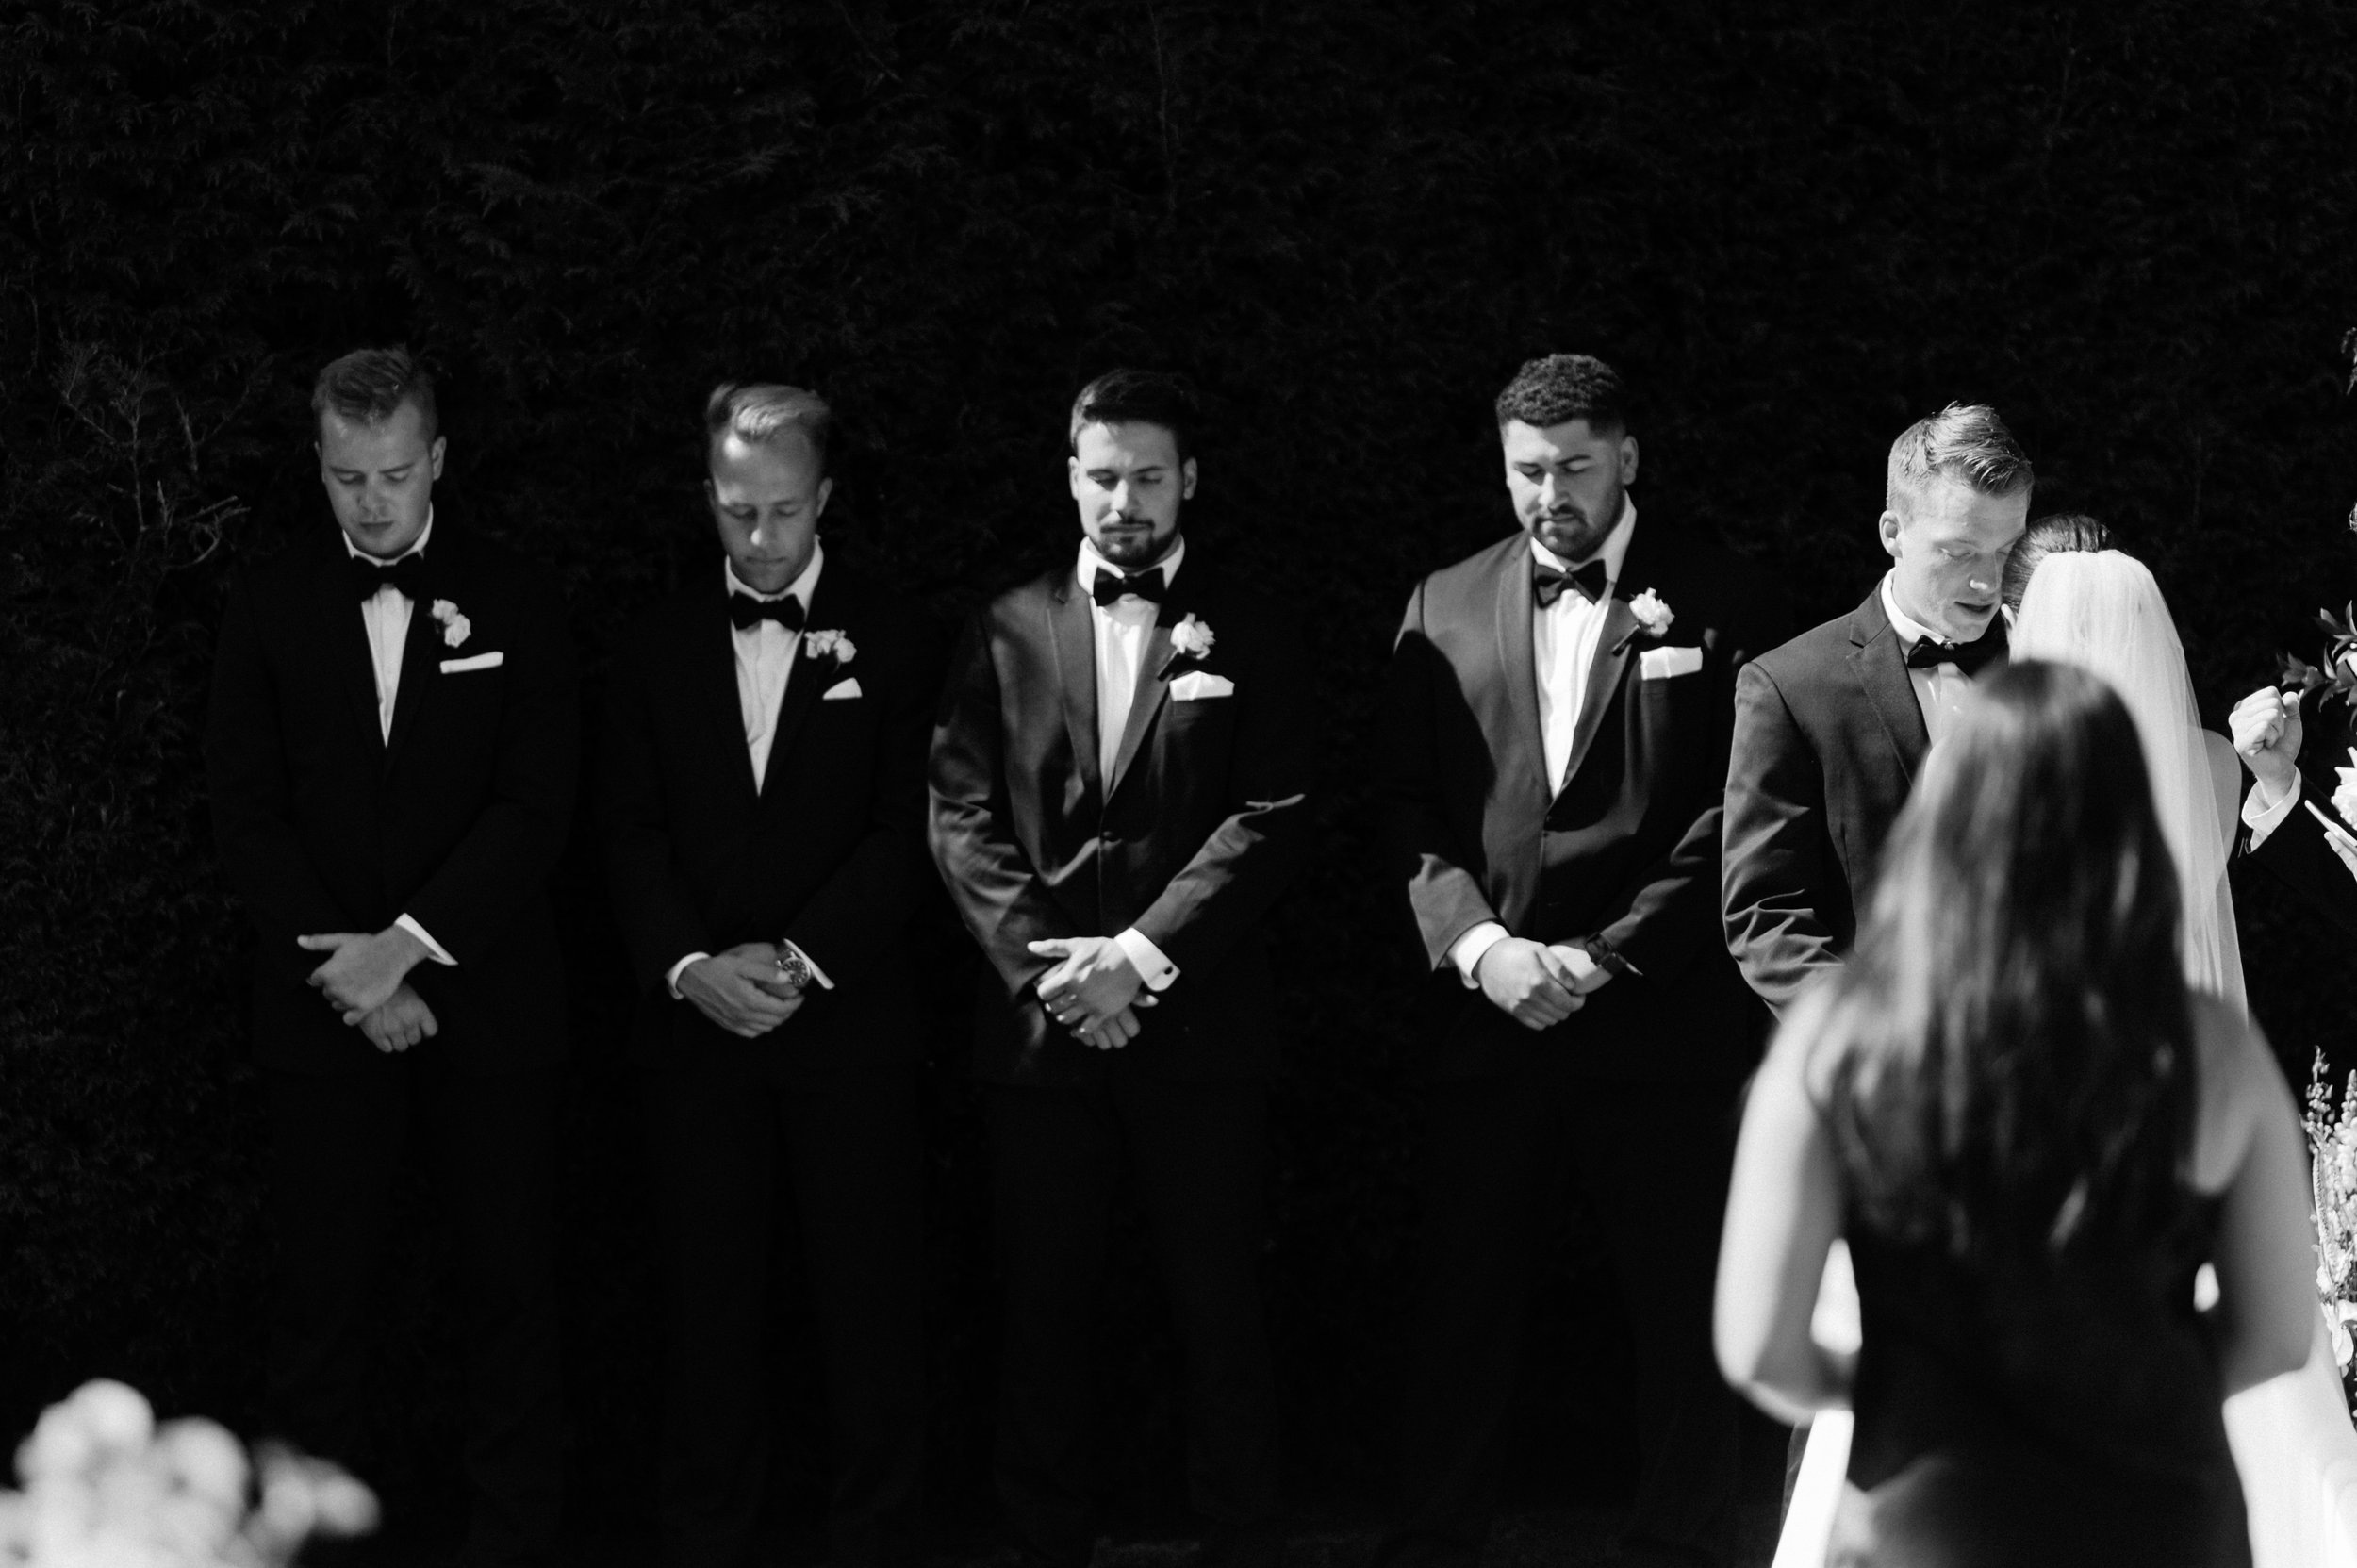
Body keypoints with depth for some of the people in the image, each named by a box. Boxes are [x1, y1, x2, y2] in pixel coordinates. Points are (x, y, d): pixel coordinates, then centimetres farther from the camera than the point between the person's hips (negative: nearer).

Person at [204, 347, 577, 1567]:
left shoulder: (514, 604, 2)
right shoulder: (269, 605, 6)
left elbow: (535, 807, -6)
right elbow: (244, 810, 2)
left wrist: (408, 945, -15)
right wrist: (350, 969, -8)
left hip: (486, 999, -1)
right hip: (325, 1009, 1)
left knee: (510, 1285, 3)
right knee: (319, 1293, 2)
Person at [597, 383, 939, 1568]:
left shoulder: (893, 640, 3)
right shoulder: (656, 647, 11)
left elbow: (906, 834, -3)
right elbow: (631, 834, 6)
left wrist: (803, 962, -13)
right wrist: (689, 966, -10)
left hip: (850, 1020, -2)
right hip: (697, 1025, 2)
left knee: (869, 1302, -1)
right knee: (710, 1304, 4)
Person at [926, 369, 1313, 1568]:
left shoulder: (1250, 632, 4)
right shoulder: (1007, 630, 10)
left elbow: (1272, 817, -5)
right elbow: (960, 816, 4)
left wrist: (1144, 954, -14)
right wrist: (1042, 962, -9)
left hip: (1199, 1023, -2)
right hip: (1037, 1024, 2)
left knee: (1221, 1315, 1)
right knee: (1041, 1319, 5)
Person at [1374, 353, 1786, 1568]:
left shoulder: (1717, 604, 0)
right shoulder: (1445, 607, 10)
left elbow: (1737, 813, -5)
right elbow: (1409, 806, 6)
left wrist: (1607, 956, -12)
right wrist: (1477, 944, -9)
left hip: (1660, 1016, -2)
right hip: (1486, 1015, 3)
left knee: (1683, 1308, 3)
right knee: (1459, 1299, 6)